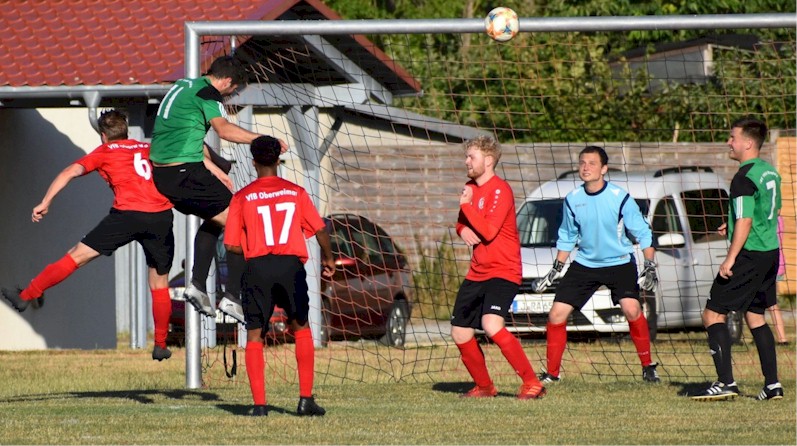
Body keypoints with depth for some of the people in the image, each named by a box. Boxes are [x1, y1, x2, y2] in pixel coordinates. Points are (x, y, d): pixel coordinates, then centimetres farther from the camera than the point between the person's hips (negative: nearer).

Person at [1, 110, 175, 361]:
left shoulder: (105, 152, 17)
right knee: (160, 283, 15)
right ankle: (160, 345, 17)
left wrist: (45, 203, 3)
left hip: (127, 214, -3)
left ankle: (26, 297, 6)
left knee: (77, 256, 5)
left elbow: (71, 172, 6)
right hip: (162, 215, 3)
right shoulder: (149, 149, 26)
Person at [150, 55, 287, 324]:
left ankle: (197, 285, 21)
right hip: (185, 173, -10)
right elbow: (223, 129, -27)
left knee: (214, 220, 29)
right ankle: (231, 297, -8)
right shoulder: (207, 93, -9)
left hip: (161, 174, 10)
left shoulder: (183, 87, 20)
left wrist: (212, 168, 23)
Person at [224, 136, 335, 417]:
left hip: (257, 267, -1)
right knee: (301, 330, 17)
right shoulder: (296, 192, 6)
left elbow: (231, 244, 0)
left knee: (254, 337, 7)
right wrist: (328, 259, 23)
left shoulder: (242, 198, 3)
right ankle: (306, 399, 9)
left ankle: (259, 404, -4)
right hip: (291, 265, 1)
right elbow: (320, 229, 5)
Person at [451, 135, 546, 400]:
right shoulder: (471, 188, 12)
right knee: (460, 334, 8)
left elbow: (489, 231, -22)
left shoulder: (500, 190, -14)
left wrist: (467, 204, -12)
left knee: (491, 326, -28)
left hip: (502, 272, -9)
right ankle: (484, 387, 25)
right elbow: (461, 222, 23)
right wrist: (462, 229, 0)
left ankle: (532, 383, -23)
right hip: (477, 273, 9)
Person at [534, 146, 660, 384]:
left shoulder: (620, 198, -14)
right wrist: (555, 271, 9)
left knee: (631, 308, -25)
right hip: (584, 264, 4)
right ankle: (551, 374, 9)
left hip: (620, 263, -4)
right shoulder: (572, 200, -4)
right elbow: (567, 238, 11)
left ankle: (648, 366, -8)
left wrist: (651, 266, -15)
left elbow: (643, 233, -6)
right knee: (556, 315, -5)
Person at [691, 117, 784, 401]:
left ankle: (726, 383, -11)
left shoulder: (744, 178, -16)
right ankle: (772, 385, 14)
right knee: (755, 316, 17)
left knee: (713, 314, -4)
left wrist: (730, 260, -19)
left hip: (749, 255, -9)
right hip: (770, 253, 9)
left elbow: (745, 222, -21)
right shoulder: (770, 172, 12)